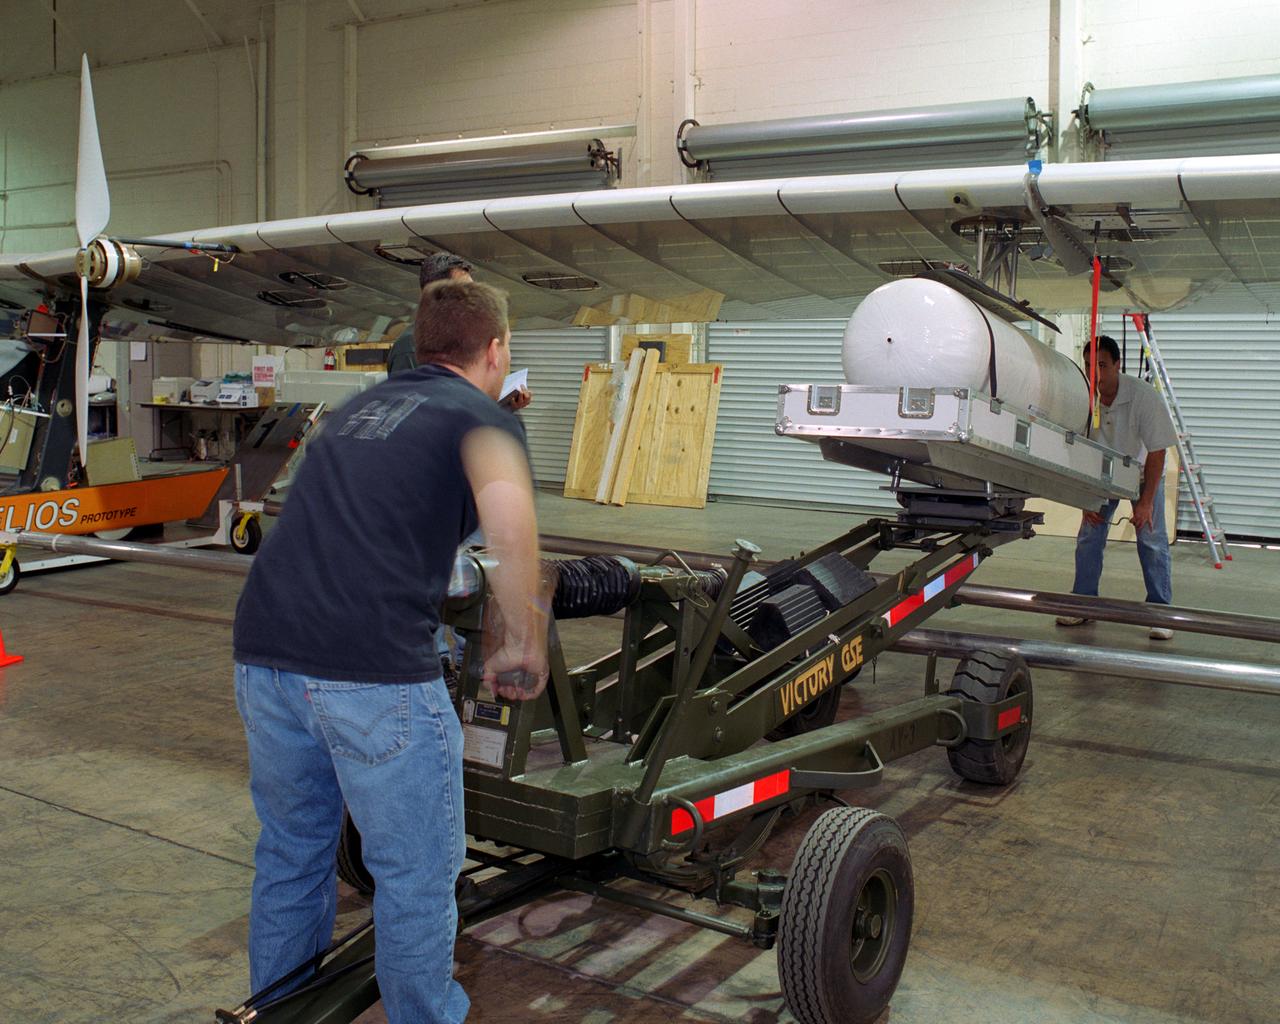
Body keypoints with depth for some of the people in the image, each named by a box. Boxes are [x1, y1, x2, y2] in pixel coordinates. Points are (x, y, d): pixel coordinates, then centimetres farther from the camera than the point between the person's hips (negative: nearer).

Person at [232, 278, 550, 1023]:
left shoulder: (362, 405, 24)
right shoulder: (483, 416, 2)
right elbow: (508, 515, -20)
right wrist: (524, 644, -8)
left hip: (265, 651, 8)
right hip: (373, 669, -7)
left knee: (291, 854, 25)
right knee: (417, 875, 9)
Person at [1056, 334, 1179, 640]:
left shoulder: (1142, 394, -29)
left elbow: (1156, 452, -22)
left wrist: (1146, 501, -22)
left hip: (1142, 470, -2)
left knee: (1151, 539, -10)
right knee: (1088, 536, -5)